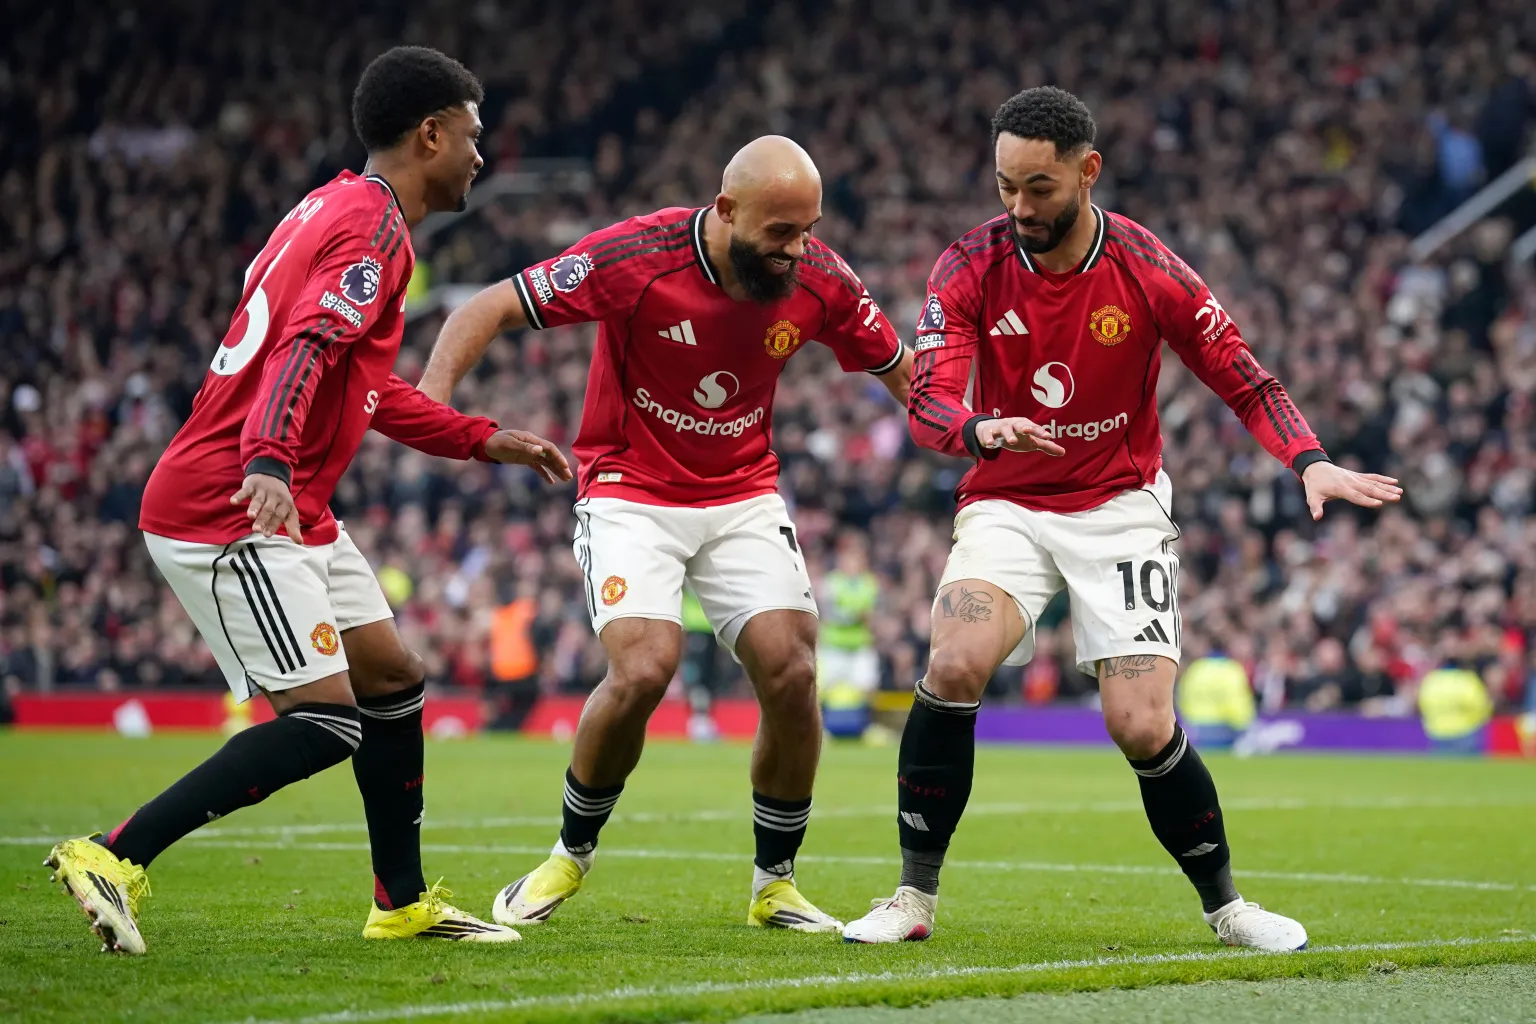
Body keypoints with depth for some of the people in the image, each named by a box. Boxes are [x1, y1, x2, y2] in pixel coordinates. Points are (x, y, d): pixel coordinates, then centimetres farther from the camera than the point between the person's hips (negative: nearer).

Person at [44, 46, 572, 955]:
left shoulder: (341, 209, 19)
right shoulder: (373, 225, -13)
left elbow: (364, 386, 29)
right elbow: (307, 348, -29)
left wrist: (485, 441, 29)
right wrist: (269, 462, -44)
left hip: (290, 513, 11)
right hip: (231, 511, -11)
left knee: (394, 682, 16)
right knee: (325, 721, -15)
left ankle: (404, 903, 26)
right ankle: (113, 858, -13)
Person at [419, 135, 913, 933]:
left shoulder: (820, 281, -11)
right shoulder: (635, 257, -22)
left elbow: (900, 371, 7)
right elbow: (490, 308, -17)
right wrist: (431, 396, -31)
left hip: (744, 495, 3)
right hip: (631, 494, -3)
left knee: (791, 673, -13)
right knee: (644, 671, -23)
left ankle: (775, 883, 8)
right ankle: (571, 853, 4)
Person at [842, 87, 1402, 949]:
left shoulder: (1149, 271, -12)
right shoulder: (970, 269, -10)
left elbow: (1245, 381, -4)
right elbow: (927, 405, -19)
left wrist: (1311, 461, -21)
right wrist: (981, 430, -41)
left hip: (1120, 506, -1)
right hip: (1007, 506, 1)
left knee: (1143, 725, -12)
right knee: (956, 665, -26)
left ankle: (1224, 903, 14)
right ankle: (916, 896, -11)